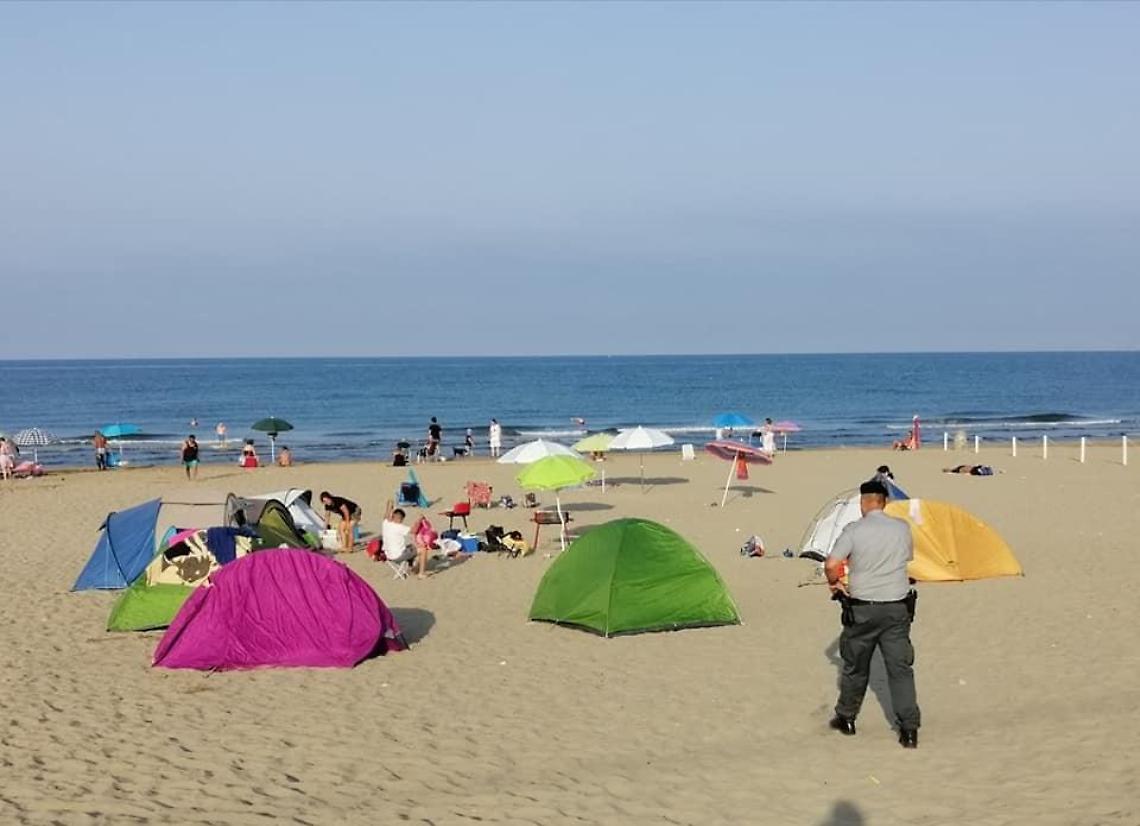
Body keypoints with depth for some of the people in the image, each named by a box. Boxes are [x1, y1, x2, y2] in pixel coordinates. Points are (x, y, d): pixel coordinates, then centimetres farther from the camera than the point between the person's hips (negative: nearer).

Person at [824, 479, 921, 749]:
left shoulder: (853, 530, -12)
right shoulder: (902, 528, -1)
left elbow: (831, 565, -17)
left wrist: (834, 584, 2)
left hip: (862, 609, -2)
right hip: (898, 608, 2)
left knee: (855, 666, 14)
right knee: (900, 668, 3)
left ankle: (846, 718, 29)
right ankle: (909, 729, 0)